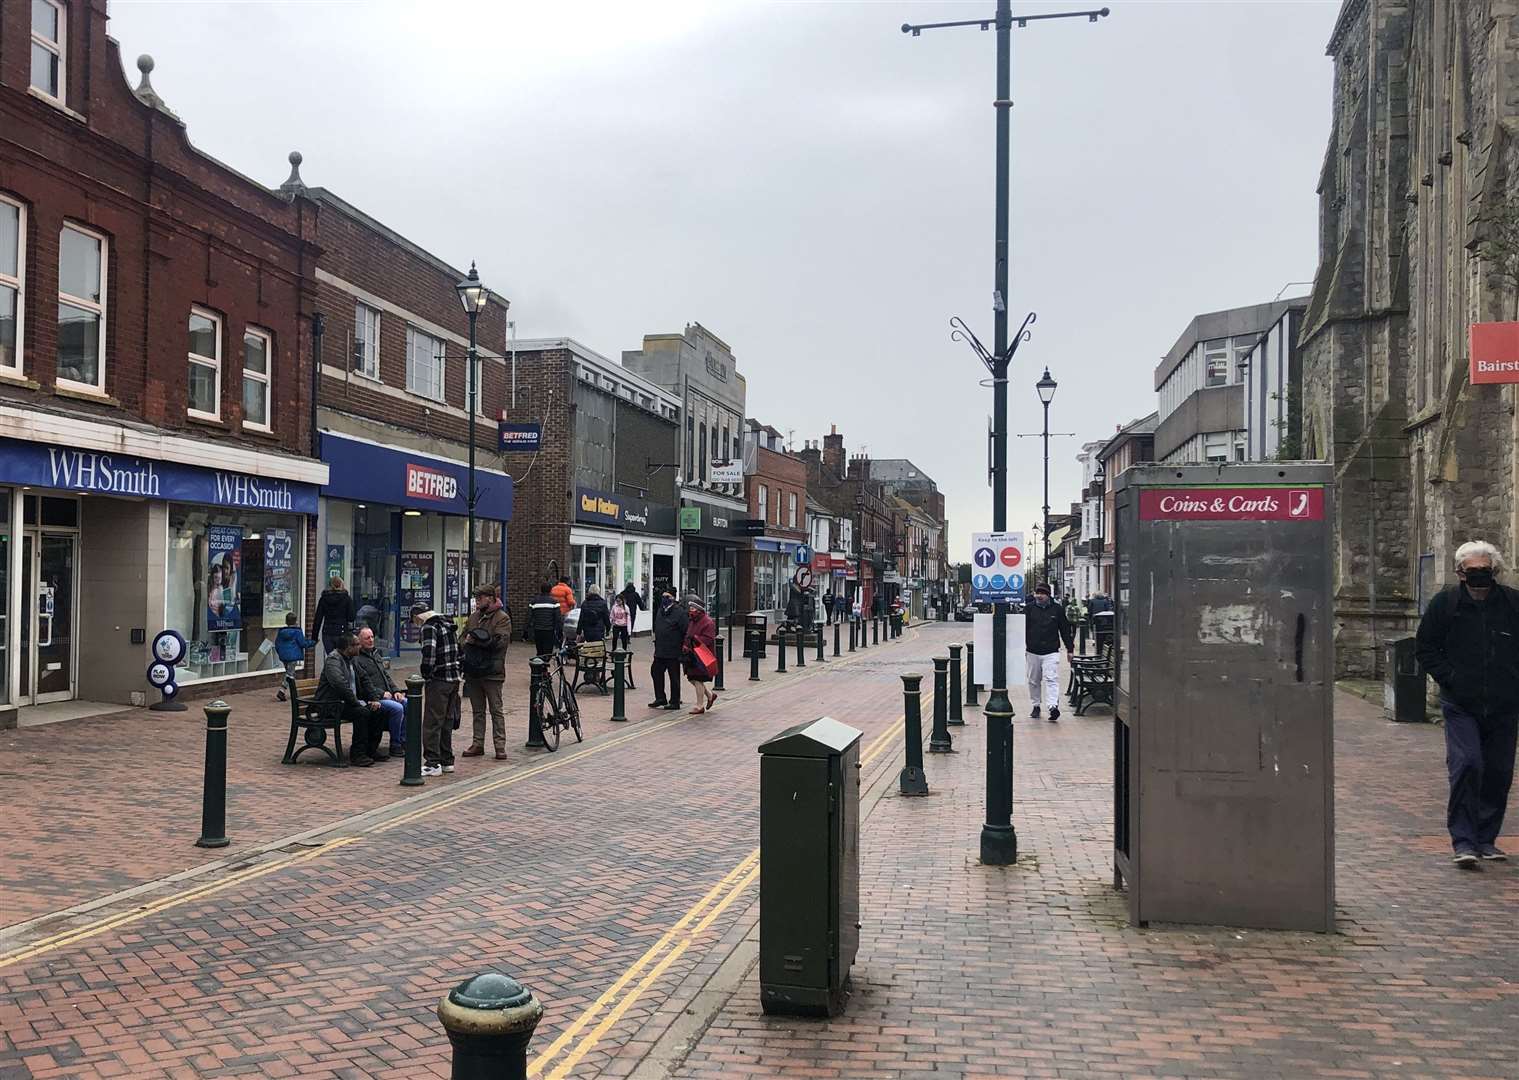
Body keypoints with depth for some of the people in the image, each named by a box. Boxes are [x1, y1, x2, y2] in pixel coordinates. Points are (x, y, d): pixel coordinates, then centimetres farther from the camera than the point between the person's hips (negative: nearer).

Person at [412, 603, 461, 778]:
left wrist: (425, 675, -9)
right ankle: (447, 761, 22)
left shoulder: (429, 628, -11)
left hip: (438, 681, -9)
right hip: (454, 679, 9)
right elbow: (458, 651, 17)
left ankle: (433, 764, -2)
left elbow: (429, 655, -21)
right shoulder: (449, 625, 15)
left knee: (431, 723, -2)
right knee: (447, 722, 16)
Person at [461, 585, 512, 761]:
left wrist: (476, 639, -16)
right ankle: (478, 744, 20)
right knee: (477, 710, 13)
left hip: (492, 672, -6)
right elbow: (464, 638, 21)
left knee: (496, 710, 0)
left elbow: (500, 642, -19)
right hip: (473, 671, 7)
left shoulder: (502, 618, -7)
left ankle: (500, 745, 3)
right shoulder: (473, 617, 13)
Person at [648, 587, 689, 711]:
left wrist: (685, 645, -15)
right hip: (660, 651, 8)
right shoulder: (660, 610, 12)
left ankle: (674, 702, 10)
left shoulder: (679, 612, -13)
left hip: (673, 652, -8)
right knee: (655, 672, 12)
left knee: (674, 677, 1)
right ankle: (660, 698, 24)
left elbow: (687, 630, -15)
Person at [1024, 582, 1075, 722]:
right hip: (1033, 652, 2)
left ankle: (1052, 707, -24)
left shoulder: (1057, 609, 4)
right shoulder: (1028, 609, 4)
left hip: (1051, 652, -2)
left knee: (1051, 679, -15)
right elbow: (1022, 628, 3)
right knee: (1033, 681, 11)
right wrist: (1020, 646, -5)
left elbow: (1065, 630, 9)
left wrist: (1070, 649, 10)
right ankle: (1036, 706, 25)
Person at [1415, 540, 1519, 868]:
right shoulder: (1445, 603, -1)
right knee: (1466, 764, -13)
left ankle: (1486, 840, 22)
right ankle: (1463, 841, -7)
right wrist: (1449, 678, -6)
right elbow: (1426, 648, 5)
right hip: (1461, 706, -2)